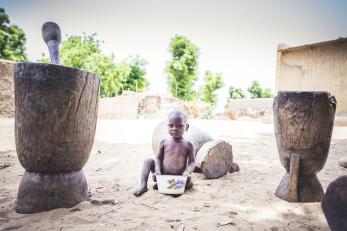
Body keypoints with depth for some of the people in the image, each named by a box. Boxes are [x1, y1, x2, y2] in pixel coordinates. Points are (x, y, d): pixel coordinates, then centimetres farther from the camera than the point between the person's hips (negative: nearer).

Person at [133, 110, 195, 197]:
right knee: (148, 161, -13)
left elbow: (192, 162, -5)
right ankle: (143, 185, -17)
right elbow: (158, 158, -3)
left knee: (189, 184, -26)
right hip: (162, 176, 0)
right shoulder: (164, 142, -2)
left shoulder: (188, 144, -3)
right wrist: (157, 171, -20)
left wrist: (187, 172, -25)